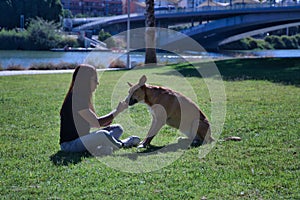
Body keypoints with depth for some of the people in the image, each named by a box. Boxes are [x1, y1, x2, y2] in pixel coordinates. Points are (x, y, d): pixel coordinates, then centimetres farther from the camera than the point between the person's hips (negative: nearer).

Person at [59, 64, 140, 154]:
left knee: (117, 129, 9)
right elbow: (96, 123, -21)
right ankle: (122, 145, -5)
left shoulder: (83, 97, 12)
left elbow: (92, 122, 10)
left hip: (81, 139, 10)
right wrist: (117, 111, -13)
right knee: (102, 134, -34)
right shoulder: (75, 99, -19)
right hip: (69, 144, -10)